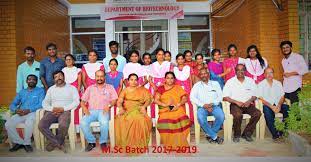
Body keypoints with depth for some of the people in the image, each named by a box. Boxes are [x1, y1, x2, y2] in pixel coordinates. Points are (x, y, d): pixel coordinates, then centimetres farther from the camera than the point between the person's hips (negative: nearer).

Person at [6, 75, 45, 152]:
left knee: (29, 123, -37)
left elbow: (41, 104, -5)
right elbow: (12, 104, 16)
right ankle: (19, 142, -2)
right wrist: (16, 110, -8)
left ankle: (27, 143, -14)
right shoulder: (21, 92, 24)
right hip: (20, 114, 5)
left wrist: (29, 110, -19)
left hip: (33, 113, -5)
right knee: (8, 124, -22)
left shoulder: (40, 90, 9)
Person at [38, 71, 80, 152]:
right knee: (41, 125, -24)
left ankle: (54, 143, -5)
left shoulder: (72, 88, 10)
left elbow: (76, 102, -3)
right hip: (52, 111, 4)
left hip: (65, 111, -4)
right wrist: (52, 109, -8)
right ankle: (59, 143, -12)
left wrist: (63, 108, -14)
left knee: (63, 125, -35)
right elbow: (45, 103, 13)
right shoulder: (51, 89, 22)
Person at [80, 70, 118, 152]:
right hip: (91, 111, 3)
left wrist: (109, 105, -14)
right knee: (83, 123, -29)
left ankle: (103, 142, -11)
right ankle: (91, 142, -7)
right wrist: (84, 108, -4)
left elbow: (114, 100, 7)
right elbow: (83, 101, 18)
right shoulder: (90, 88, 23)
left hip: (103, 111, -2)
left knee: (104, 123, -36)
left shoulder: (110, 87, 17)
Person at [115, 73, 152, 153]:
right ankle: (125, 143, -20)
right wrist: (121, 108, -17)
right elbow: (119, 101, 5)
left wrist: (144, 106, -15)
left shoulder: (142, 90, 14)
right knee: (120, 120, -30)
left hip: (138, 110, -2)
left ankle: (139, 144, -25)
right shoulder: (125, 90, 17)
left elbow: (148, 100, 4)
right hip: (127, 111, 2)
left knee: (140, 120, -35)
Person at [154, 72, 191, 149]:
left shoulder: (178, 87, 17)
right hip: (165, 110, 0)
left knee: (181, 119, -28)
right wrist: (165, 105, -12)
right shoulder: (161, 88, 15)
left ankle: (179, 144, -17)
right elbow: (156, 100, 4)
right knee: (165, 122, -29)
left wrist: (178, 105, -11)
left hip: (177, 109, 1)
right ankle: (169, 145, -16)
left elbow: (185, 98, 7)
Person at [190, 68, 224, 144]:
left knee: (221, 116, -30)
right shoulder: (197, 85, 12)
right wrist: (203, 105, -13)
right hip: (202, 107, -1)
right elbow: (192, 97, -1)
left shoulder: (215, 83, 16)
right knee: (200, 118, -32)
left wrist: (212, 104, -11)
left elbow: (220, 96, 7)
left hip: (215, 106, 1)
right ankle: (215, 137, -14)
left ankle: (209, 134, -9)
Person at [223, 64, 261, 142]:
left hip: (248, 104, 4)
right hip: (235, 105, -3)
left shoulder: (250, 81, 11)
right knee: (238, 115, -34)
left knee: (257, 113, -24)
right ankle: (237, 135, -8)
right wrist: (237, 102, -17)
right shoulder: (230, 82, 1)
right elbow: (225, 97, -5)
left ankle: (247, 133, -6)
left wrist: (249, 101, -10)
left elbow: (254, 95, 11)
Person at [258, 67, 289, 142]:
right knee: (267, 110, -36)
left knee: (287, 108, -26)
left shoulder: (278, 83, 14)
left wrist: (279, 105, -11)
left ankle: (282, 132, -14)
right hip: (267, 105, -3)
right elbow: (261, 98, -5)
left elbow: (282, 96, 9)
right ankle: (275, 134, -26)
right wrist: (271, 106, -18)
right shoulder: (261, 84, 2)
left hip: (278, 104, 4)